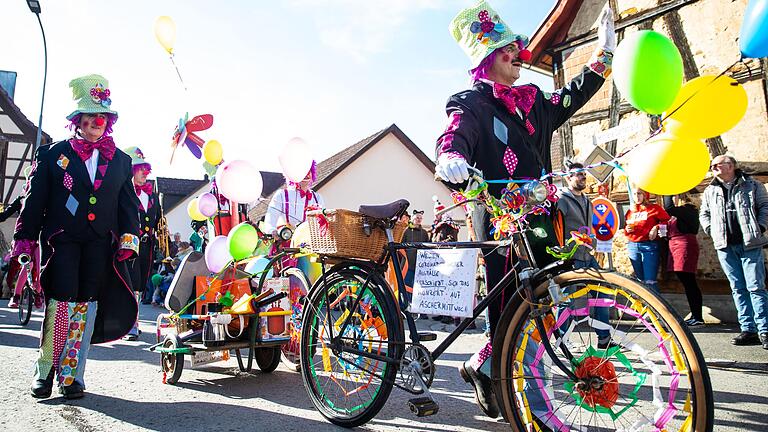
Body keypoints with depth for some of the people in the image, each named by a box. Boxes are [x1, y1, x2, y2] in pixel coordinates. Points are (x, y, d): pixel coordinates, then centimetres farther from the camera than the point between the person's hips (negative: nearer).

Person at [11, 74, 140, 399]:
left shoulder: (120, 161, 16)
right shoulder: (54, 154, 11)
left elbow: (128, 203, 12)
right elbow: (35, 199, 7)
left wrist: (129, 237, -1)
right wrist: (25, 237, 1)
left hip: (101, 242, 2)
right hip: (61, 238, -2)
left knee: (87, 303, 0)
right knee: (62, 300, -12)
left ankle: (72, 373, 8)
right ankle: (45, 368, 6)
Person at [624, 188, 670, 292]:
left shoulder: (654, 208, 4)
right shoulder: (630, 211, 16)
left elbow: (667, 221, -1)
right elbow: (625, 227, 22)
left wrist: (657, 227, -14)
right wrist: (627, 229, 0)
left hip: (649, 246, -5)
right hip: (633, 246, 5)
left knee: (650, 281, -10)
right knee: (640, 280, 10)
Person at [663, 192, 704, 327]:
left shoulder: (688, 209, -9)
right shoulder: (677, 212, 20)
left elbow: (668, 208, -24)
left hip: (685, 246, -10)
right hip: (675, 245, 10)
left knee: (689, 283, -8)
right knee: (687, 283, 11)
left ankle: (698, 318, -4)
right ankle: (695, 316, 16)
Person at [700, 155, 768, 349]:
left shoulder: (751, 185, 6)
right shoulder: (710, 191, 15)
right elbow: (704, 214, 23)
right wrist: (711, 231, 9)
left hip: (750, 245, -3)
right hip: (725, 247, 3)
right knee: (738, 289, 4)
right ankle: (748, 330, 8)